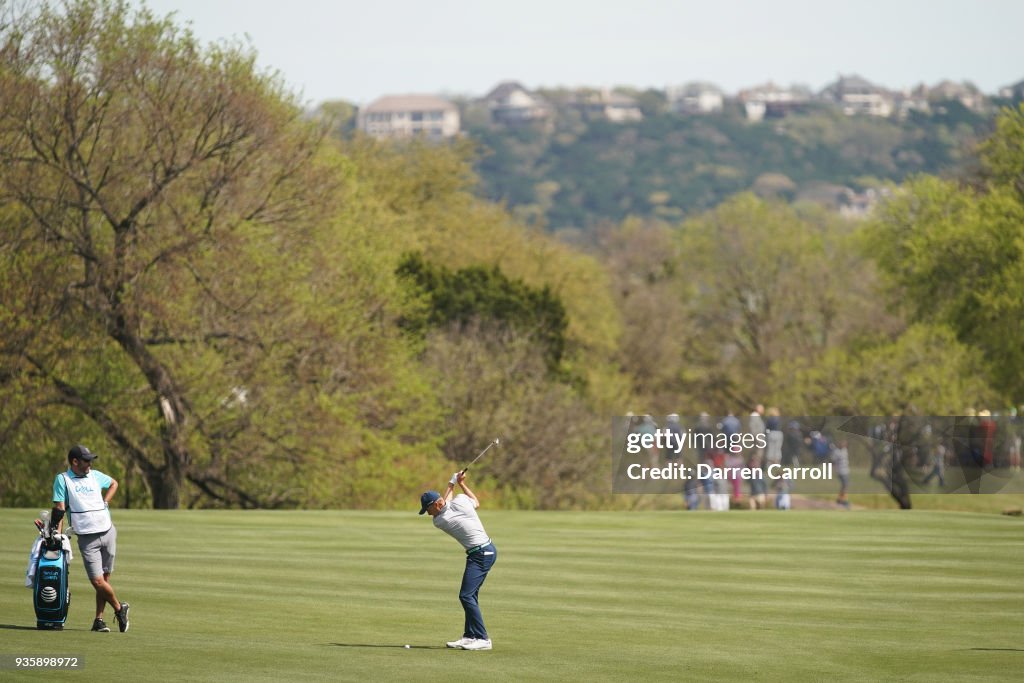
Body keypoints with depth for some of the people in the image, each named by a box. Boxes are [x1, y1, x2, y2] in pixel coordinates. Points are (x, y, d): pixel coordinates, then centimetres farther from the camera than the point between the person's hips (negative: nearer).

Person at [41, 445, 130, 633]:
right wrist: (56, 533, -15)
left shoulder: (95, 475, 11)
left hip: (108, 532, 4)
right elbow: (59, 508, -7)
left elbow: (114, 484, 31)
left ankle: (99, 619, 12)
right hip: (87, 538, -4)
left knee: (105, 578, 3)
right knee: (98, 581, -12)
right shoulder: (63, 480, -1)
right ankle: (119, 608, 10)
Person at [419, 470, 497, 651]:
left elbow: (444, 500, 6)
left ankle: (482, 638, -13)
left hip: (480, 554, -9)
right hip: (488, 550, 9)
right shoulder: (460, 500, -4)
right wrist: (462, 483, 25)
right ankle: (470, 636, 17)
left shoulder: (439, 522, -15)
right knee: (470, 595, 13)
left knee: (466, 596, -12)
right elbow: (476, 502, 20)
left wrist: (452, 483, 14)